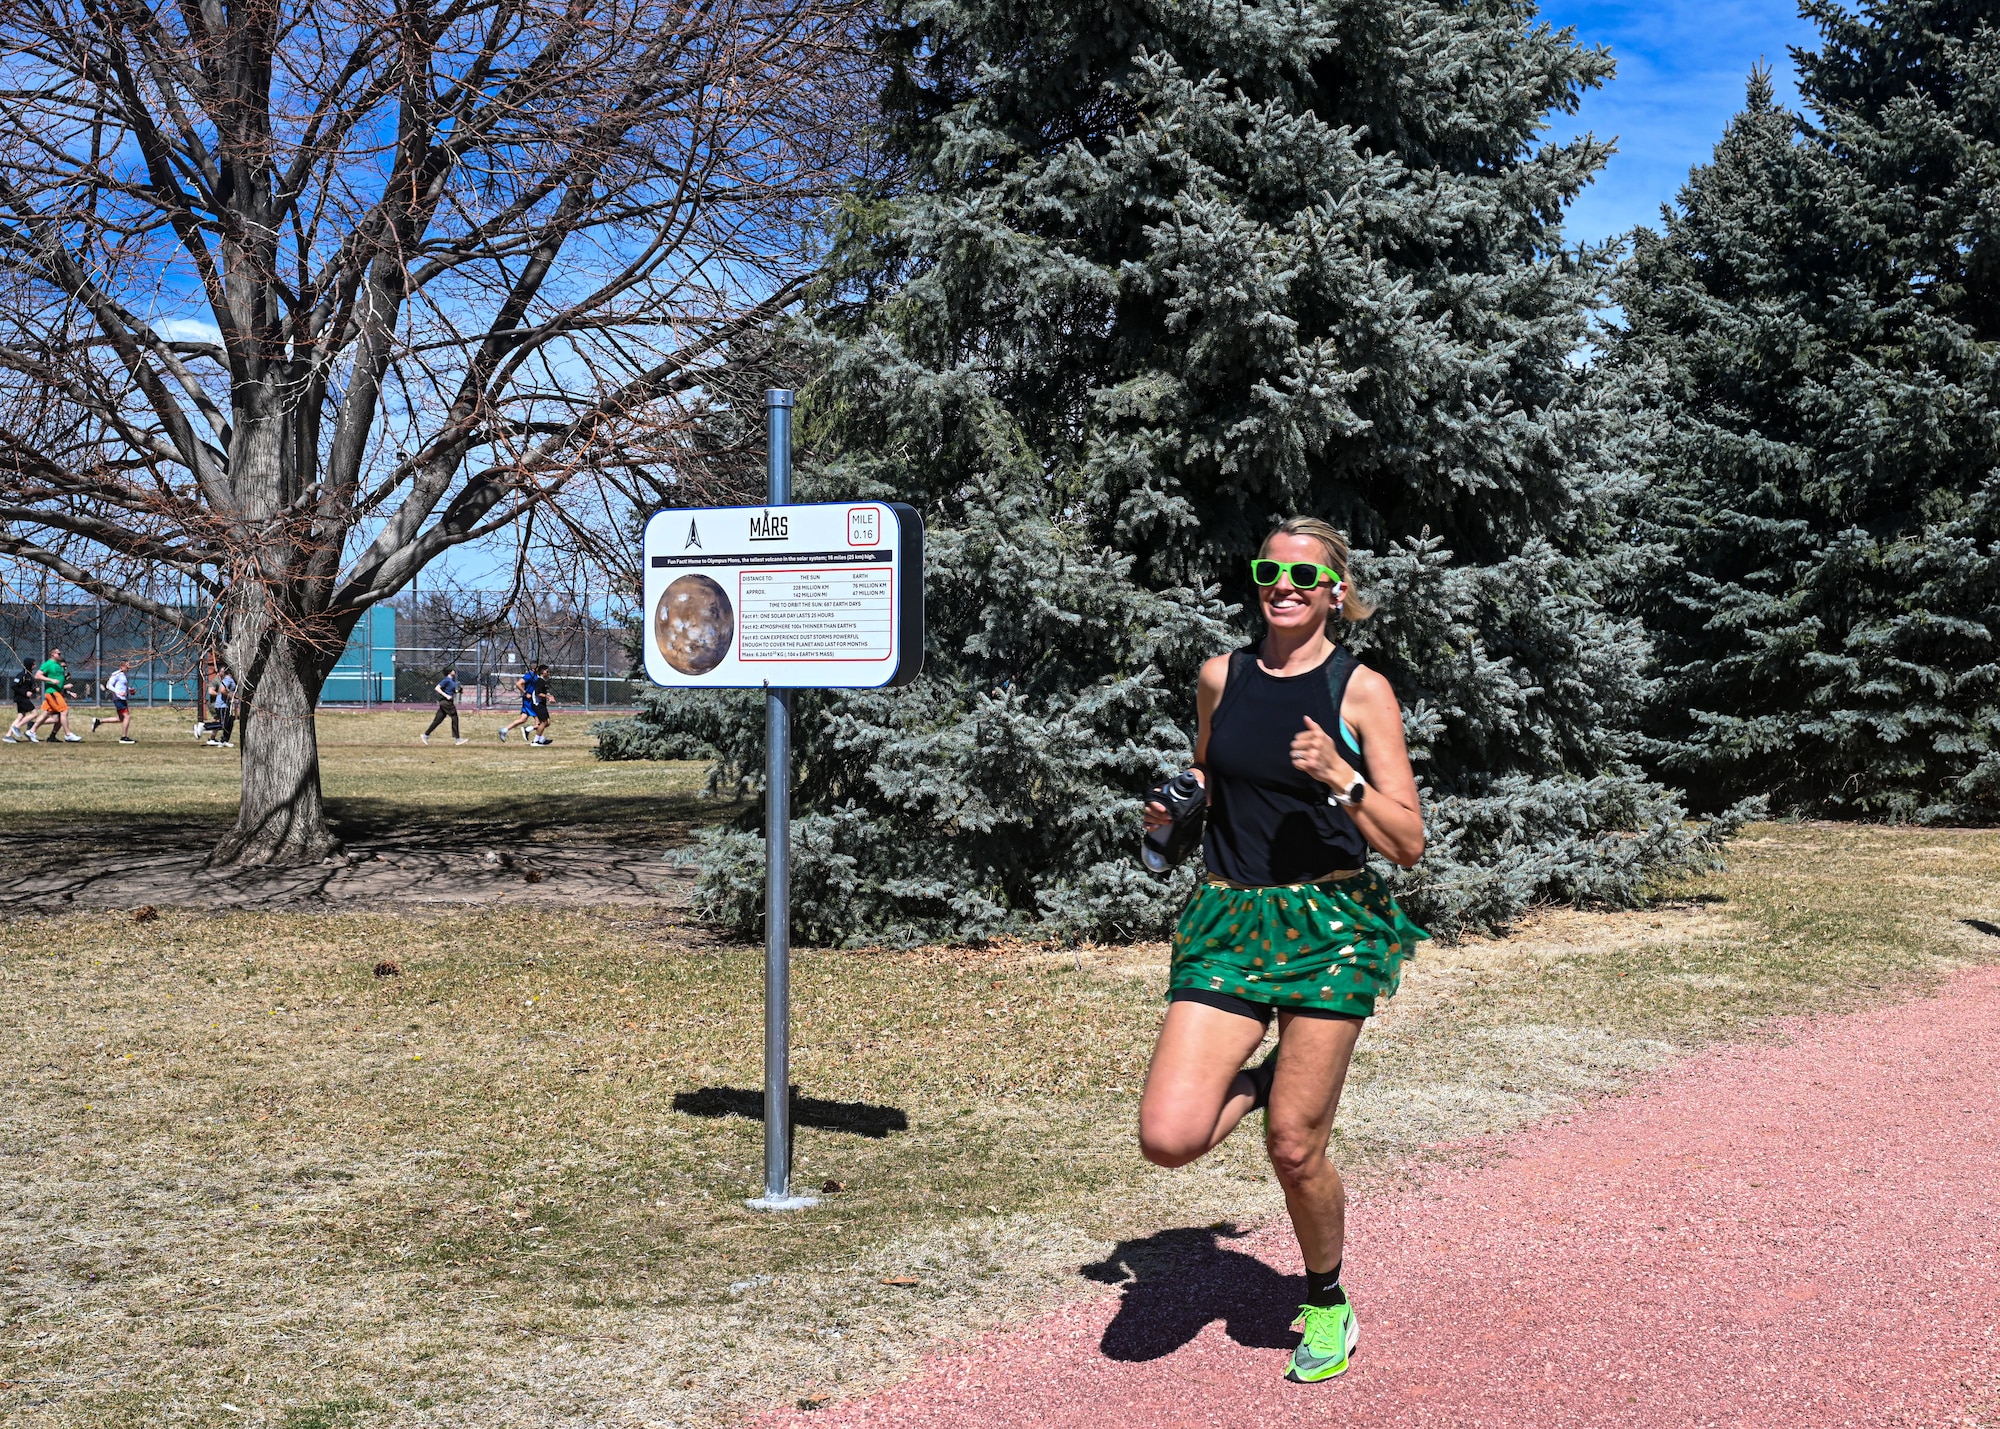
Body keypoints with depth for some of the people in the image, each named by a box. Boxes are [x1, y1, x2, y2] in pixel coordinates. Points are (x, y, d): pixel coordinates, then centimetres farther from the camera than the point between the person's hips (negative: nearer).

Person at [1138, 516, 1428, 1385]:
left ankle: (1328, 1305, 27)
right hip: (1228, 921, 3)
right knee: (1168, 1140, -12)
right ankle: (1261, 1081, 21)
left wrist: (1340, 776, -20)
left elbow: (1408, 844, -5)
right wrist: (1172, 804, 4)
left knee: (1294, 1151, 0)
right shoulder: (1220, 678, 8)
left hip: (1328, 924, -3)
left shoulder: (1361, 692, -3)